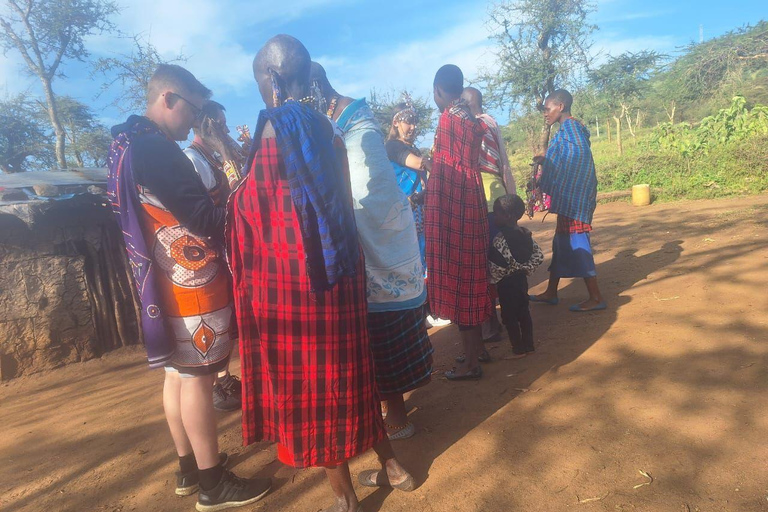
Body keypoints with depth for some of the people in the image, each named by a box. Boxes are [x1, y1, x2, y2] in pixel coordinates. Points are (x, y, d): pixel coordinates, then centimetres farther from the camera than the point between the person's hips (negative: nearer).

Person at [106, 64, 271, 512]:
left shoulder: (127, 144, 14)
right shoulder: (155, 148, -18)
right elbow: (204, 220, -22)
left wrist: (216, 185, 15)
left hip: (166, 287, 10)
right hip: (192, 288, -10)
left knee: (178, 374, 16)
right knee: (197, 379, -1)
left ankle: (190, 468, 31)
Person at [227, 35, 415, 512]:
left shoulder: (274, 129, -10)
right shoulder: (325, 130, 11)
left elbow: (251, 209, -6)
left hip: (290, 277, -7)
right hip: (337, 271, 7)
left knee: (307, 379, 7)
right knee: (344, 370, 19)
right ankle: (391, 465, 35)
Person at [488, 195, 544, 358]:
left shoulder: (500, 239, -22)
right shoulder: (525, 233, 2)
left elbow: (497, 267, -24)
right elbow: (538, 255, 5)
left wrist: (492, 281, -10)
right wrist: (526, 269, 8)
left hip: (507, 283, -8)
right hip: (521, 279, 8)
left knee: (509, 316, 5)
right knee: (523, 312, 16)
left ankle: (518, 350, 13)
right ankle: (528, 345, 26)